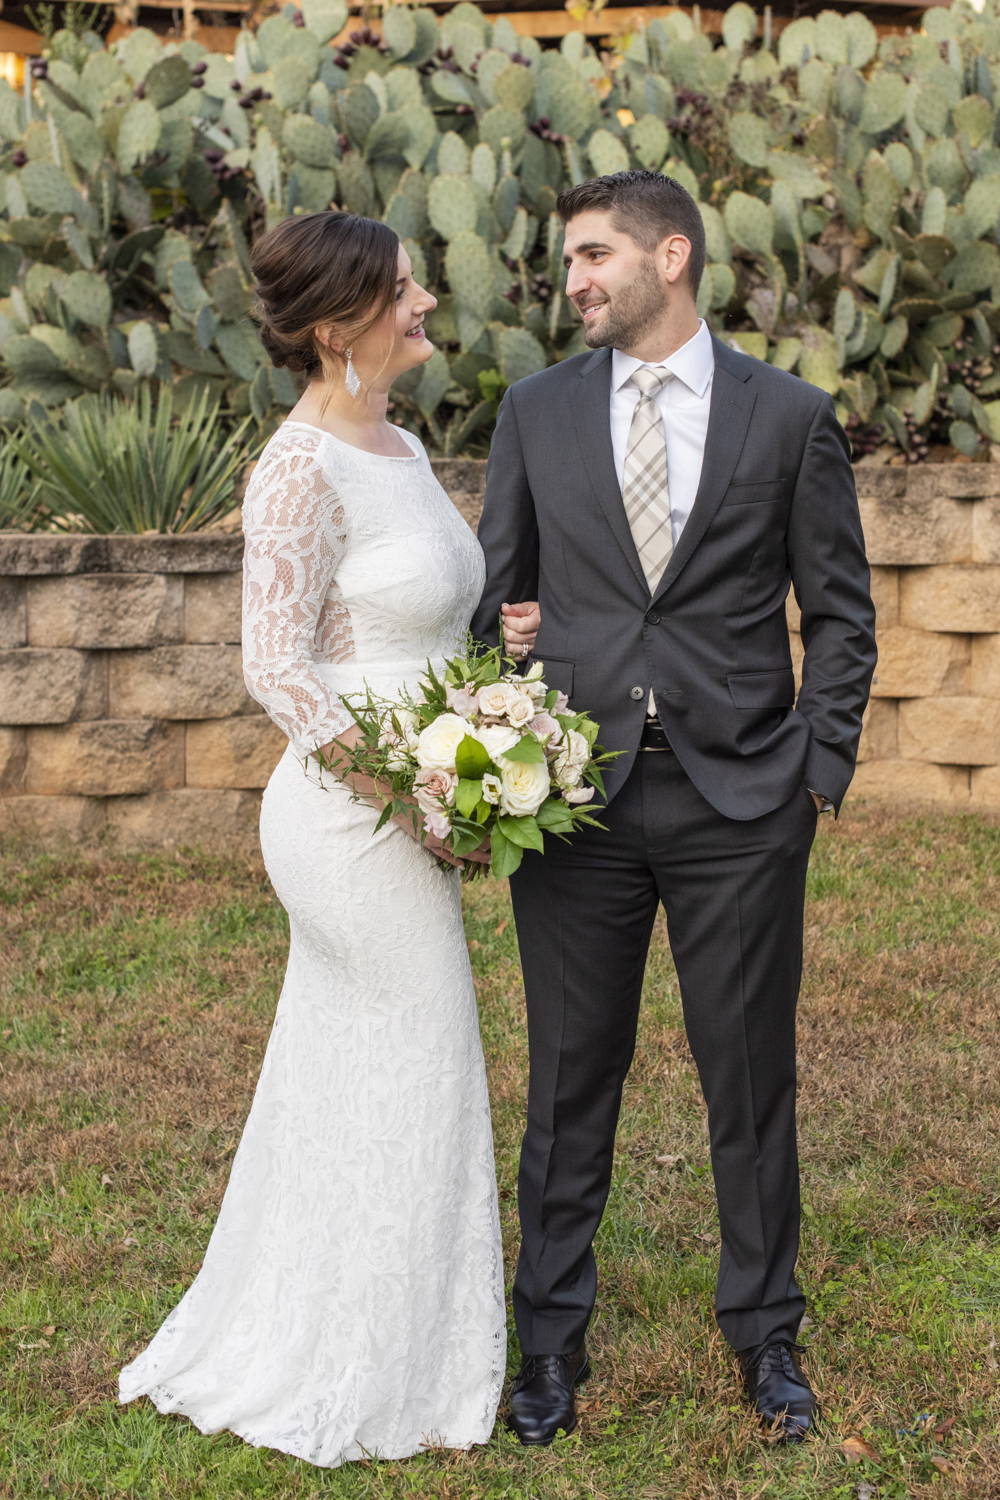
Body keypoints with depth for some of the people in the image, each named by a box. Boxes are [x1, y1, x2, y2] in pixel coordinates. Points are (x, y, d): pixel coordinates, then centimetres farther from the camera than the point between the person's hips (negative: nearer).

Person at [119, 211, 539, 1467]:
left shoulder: (400, 448, 11)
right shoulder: (303, 468, -17)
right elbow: (277, 668, -19)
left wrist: (502, 635, 4)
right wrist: (416, 799, -21)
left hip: (392, 817, 9)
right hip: (357, 823, -9)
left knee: (340, 1091, 18)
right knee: (414, 1093, 3)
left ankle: (269, 1352, 33)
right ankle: (373, 1383, 19)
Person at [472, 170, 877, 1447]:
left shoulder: (790, 417, 2)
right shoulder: (537, 411, 7)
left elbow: (839, 614, 5)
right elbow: (489, 588, 9)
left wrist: (823, 770, -2)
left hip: (739, 802, -1)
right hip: (573, 793, 1)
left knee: (750, 1075, 8)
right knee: (570, 1078, 8)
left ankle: (765, 1336, 26)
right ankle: (552, 1340, 22)